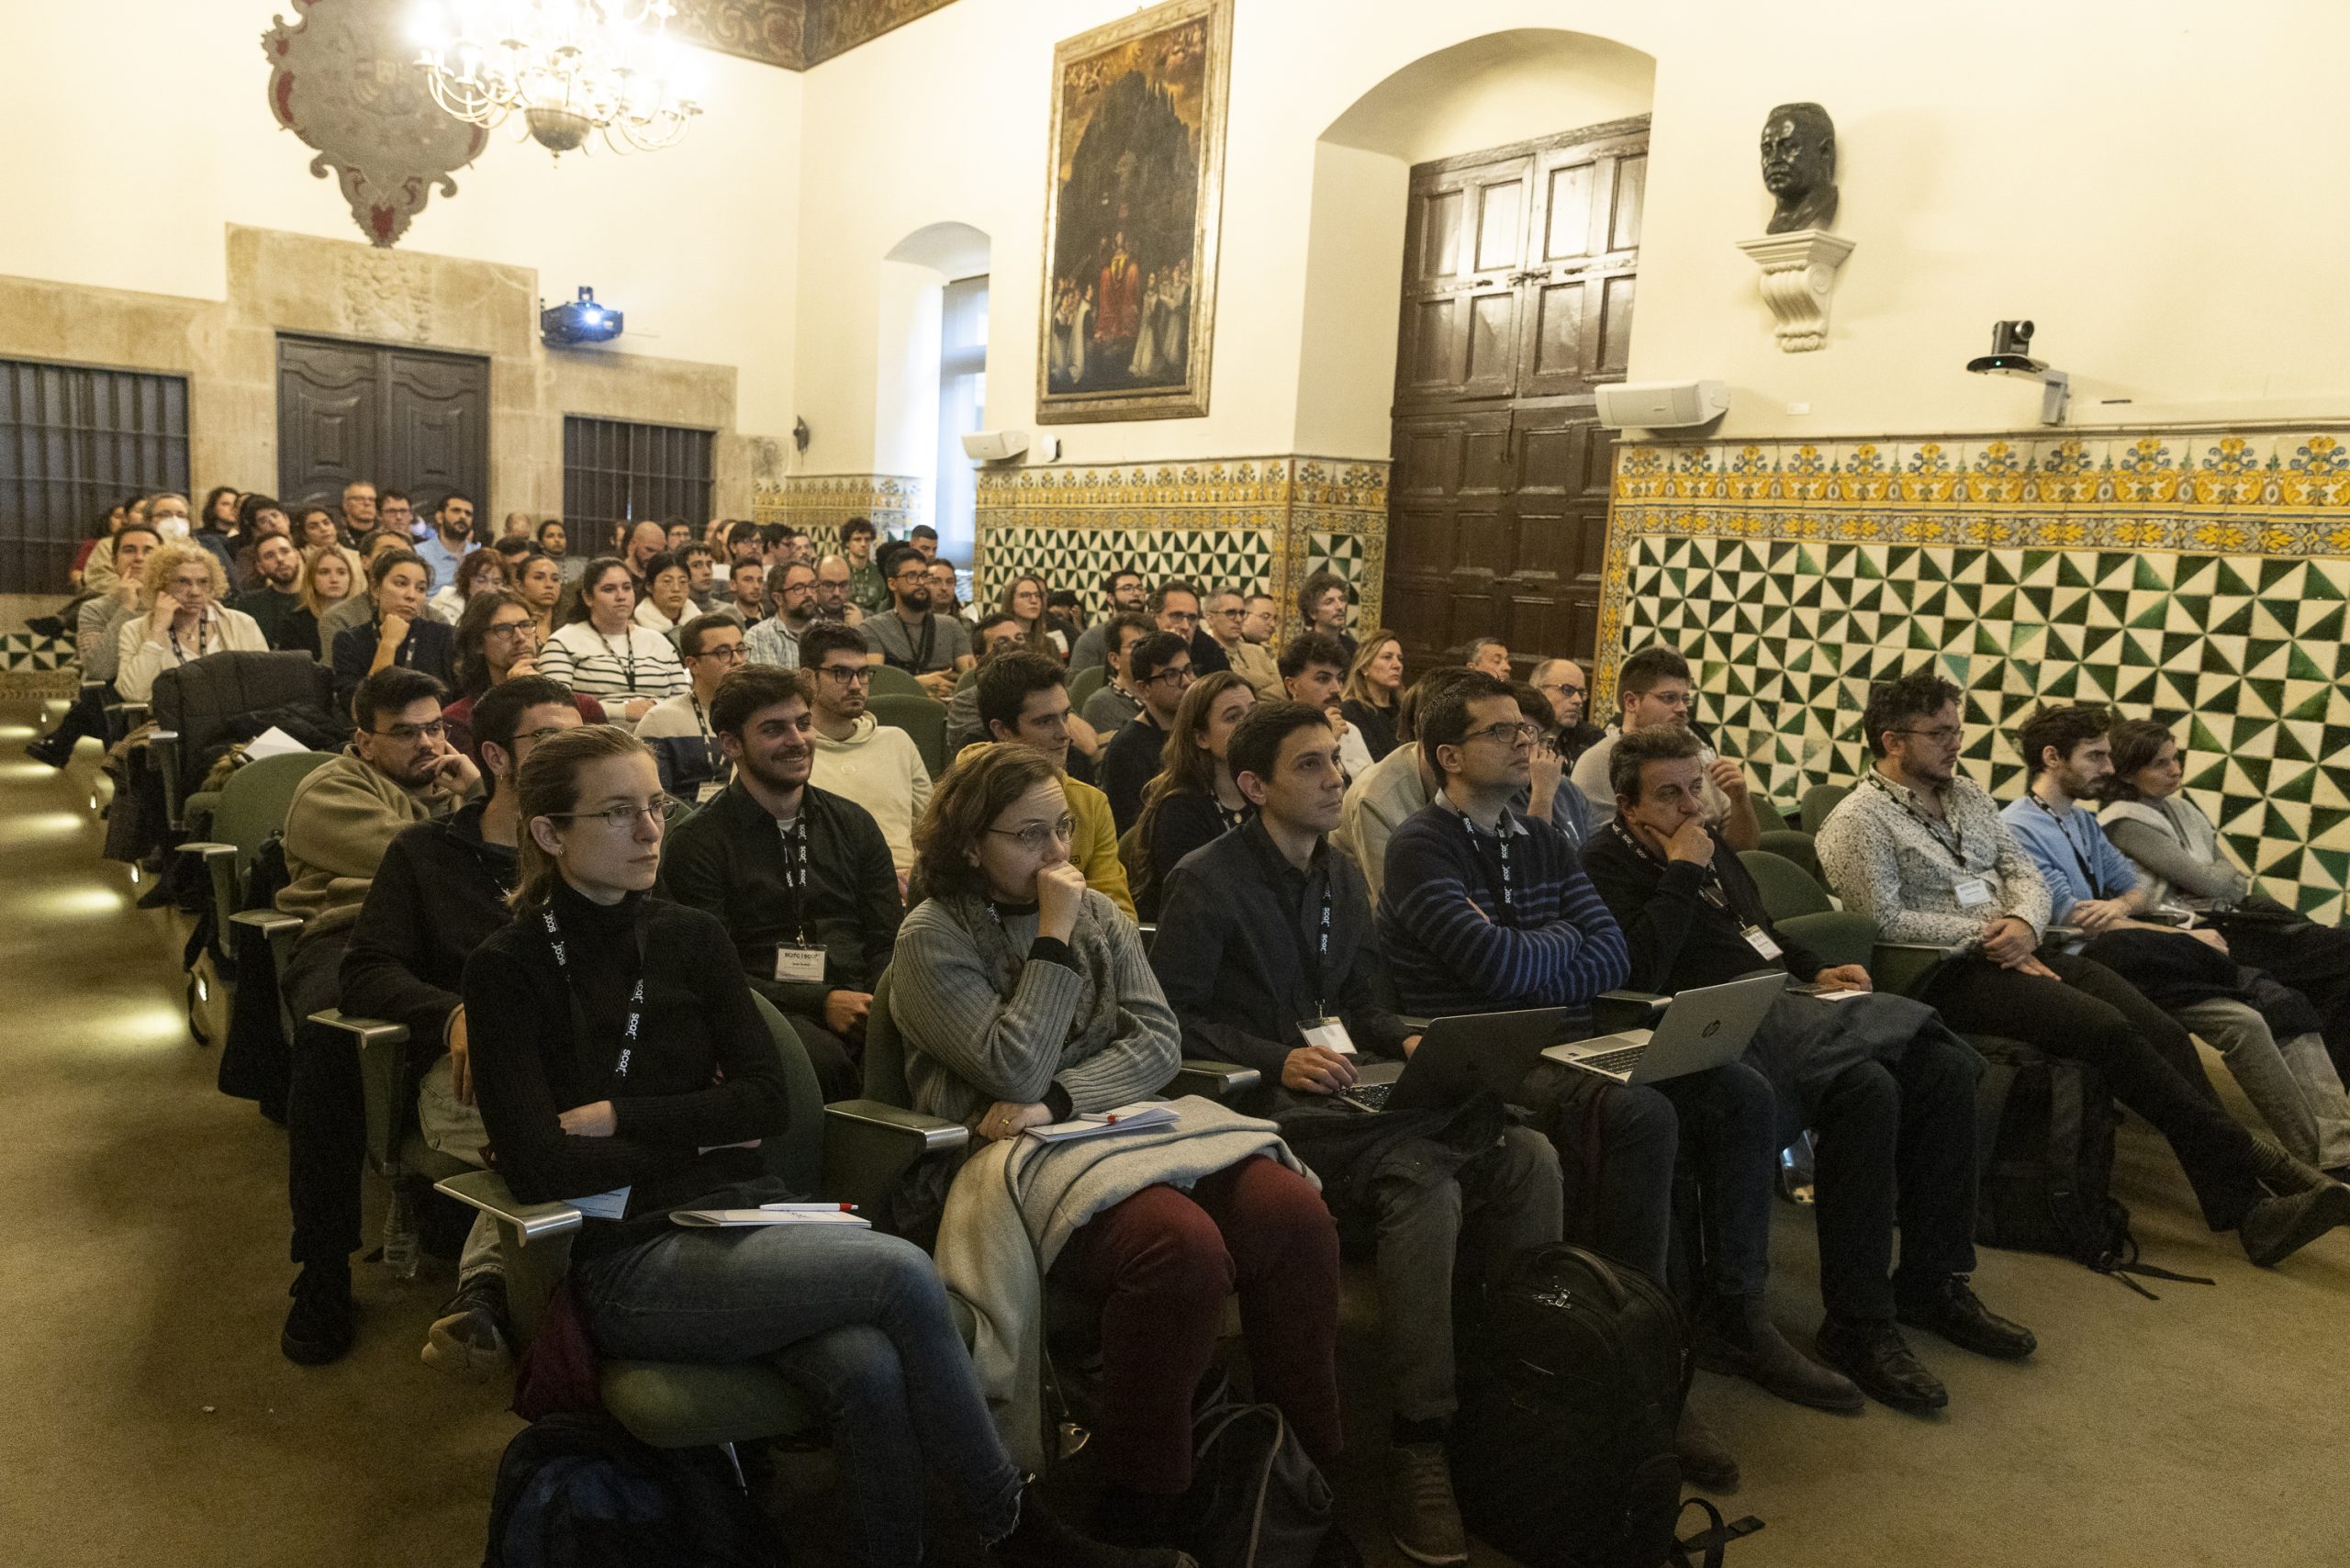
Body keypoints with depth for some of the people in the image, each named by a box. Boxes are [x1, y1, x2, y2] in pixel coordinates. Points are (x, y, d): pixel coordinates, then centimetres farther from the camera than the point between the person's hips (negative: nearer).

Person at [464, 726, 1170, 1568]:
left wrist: (619, 1117, -8)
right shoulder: (508, 968, -2)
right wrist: (696, 1137, -3)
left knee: (869, 1369, -29)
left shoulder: (688, 936, 10)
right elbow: (538, 1166, -11)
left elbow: (767, 1100, 2)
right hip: (628, 1258, -4)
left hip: (744, 1211, 4)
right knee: (902, 1272, -24)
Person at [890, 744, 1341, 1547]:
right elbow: (1015, 1072, -12)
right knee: (1182, 1244, -33)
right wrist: (1054, 938, -11)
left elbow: (1157, 1040, 4)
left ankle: (1314, 1463, -7)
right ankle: (1145, 1507, -14)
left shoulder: (1098, 911, 14)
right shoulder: (933, 937, -2)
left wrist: (1058, 1099, -12)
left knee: (1294, 1212, -21)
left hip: (1123, 1116, 6)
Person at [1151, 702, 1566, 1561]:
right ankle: (1418, 1441, -25)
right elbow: (1171, 1018, -8)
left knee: (1526, 1154, -18)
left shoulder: (1341, 876, 19)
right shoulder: (1207, 881, -5)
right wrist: (1278, 1061, -18)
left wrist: (1409, 1040, 0)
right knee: (1423, 1177, -34)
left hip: (1347, 1086, 7)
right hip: (1264, 1102, -7)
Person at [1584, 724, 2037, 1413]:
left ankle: (1934, 1282, 4)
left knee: (1943, 1066, -9)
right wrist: (1683, 873, -17)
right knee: (1866, 1088, -31)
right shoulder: (1607, 864, -6)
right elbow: (1640, 975, -22)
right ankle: (1857, 1325, -19)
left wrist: (1815, 969, 15)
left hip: (1784, 1002, 9)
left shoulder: (1705, 840, 20)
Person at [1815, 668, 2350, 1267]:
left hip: (2017, 949, 8)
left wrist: (2024, 921, -8)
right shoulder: (1858, 820, -6)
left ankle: (2247, 1213, -15)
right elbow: (1884, 921, -15)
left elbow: (2021, 870, 14)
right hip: (1947, 973, -7)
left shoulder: (1966, 793, 18)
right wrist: (1984, 936, -14)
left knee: (2161, 1029, -12)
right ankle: (2243, 1161, -10)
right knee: (2110, 1030, -24)